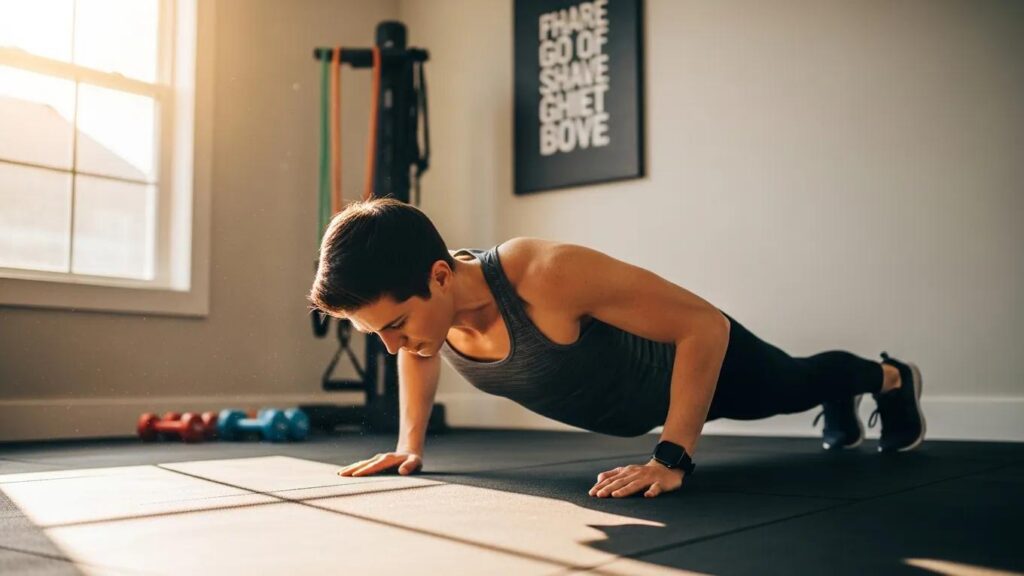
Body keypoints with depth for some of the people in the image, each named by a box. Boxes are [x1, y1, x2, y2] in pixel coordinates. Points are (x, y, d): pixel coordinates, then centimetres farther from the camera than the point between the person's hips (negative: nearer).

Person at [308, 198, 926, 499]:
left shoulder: (550, 276, -48)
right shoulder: (420, 301, -27)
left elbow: (706, 324, -41)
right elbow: (423, 354, 1)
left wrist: (673, 458, -41)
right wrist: (411, 442, -7)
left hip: (689, 350, -6)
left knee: (789, 385, 27)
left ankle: (891, 378, 60)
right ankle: (842, 406, 69)